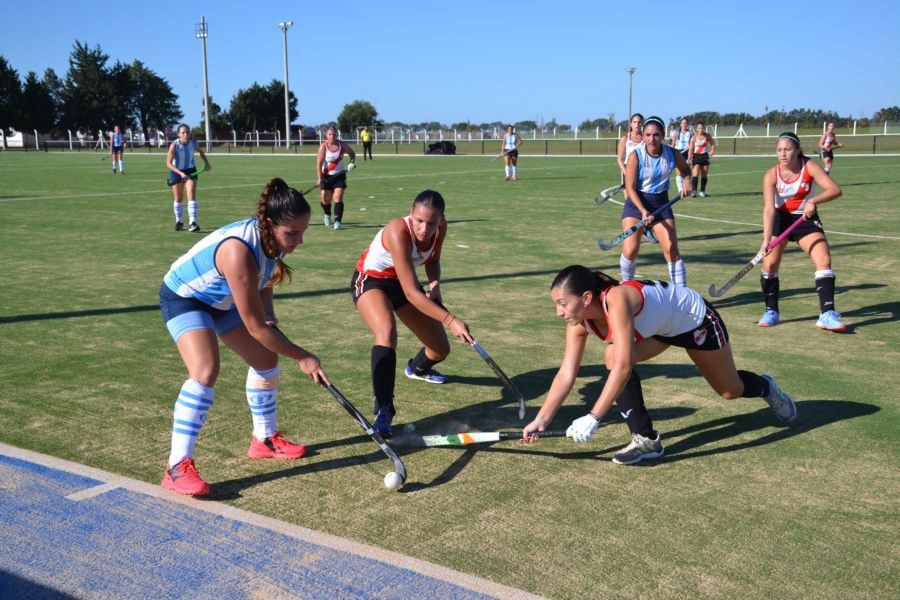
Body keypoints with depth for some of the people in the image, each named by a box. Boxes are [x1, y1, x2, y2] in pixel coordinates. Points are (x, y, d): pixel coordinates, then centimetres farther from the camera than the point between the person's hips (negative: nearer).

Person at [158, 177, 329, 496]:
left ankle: (265, 439, 29)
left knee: (266, 357, 10)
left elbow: (262, 281, 9)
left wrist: (269, 315, -10)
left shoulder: (273, 237, -15)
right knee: (206, 369, -28)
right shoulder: (239, 252, -40)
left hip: (222, 300, 9)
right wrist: (302, 357, -24)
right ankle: (177, 467, -22)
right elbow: (255, 328, -33)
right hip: (183, 297, -8)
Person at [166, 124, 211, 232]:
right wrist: (181, 173, -37)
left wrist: (206, 162, 0)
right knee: (178, 199, 10)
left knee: (192, 195, -15)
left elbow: (200, 151, 10)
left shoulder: (193, 142, -15)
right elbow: (168, 163, -26)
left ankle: (192, 223, -20)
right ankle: (179, 222, 30)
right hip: (176, 171, -1)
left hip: (191, 171, 1)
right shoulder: (174, 145, -25)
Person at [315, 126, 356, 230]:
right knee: (326, 200, 4)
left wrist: (352, 163, -7)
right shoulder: (323, 147, -12)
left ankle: (337, 221, -12)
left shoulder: (342, 145, -5)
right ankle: (327, 215, 36)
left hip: (340, 175, 1)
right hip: (326, 176, -1)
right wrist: (319, 178, -23)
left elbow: (352, 153, 13)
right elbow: (319, 163, -15)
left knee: (338, 198, -11)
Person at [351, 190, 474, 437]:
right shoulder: (398, 233, -38)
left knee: (441, 349, 8)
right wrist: (450, 319, -47)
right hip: (370, 280, -6)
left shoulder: (440, 228, -18)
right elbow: (411, 293, -41)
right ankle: (383, 410, -34)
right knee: (387, 331, -38)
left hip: (401, 281, 6)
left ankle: (417, 368, 46)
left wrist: (435, 284, -15)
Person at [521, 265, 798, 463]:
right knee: (614, 357, -24)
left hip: (696, 319, -6)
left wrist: (593, 418, -51)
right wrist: (541, 420, -24)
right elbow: (566, 374, -18)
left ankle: (766, 387, 51)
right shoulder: (579, 322, -20)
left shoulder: (616, 300, -43)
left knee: (731, 390, 13)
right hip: (659, 327, 6)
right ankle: (645, 439, -13)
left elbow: (623, 368, -49)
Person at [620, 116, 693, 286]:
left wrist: (686, 180, -7)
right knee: (630, 250, -12)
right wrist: (643, 211, -26)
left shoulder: (672, 154, -7)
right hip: (636, 202, -2)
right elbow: (630, 188, -15)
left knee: (671, 249, -5)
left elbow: (685, 169, 16)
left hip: (661, 203, 2)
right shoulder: (636, 156, -15)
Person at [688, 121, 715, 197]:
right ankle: (694, 191, -20)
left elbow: (713, 143, 16)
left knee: (704, 175, 6)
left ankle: (702, 191, 17)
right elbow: (691, 149, -10)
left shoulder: (707, 136, 0)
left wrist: (712, 151, -1)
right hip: (696, 156, -3)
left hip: (705, 156, 3)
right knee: (695, 174, -17)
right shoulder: (694, 137, -9)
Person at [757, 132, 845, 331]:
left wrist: (813, 201, -44)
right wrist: (766, 239, -37)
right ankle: (771, 311, 13)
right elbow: (769, 208, -26)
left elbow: (835, 189, -26)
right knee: (769, 264, -7)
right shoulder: (771, 175, -17)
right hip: (780, 219, 0)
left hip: (806, 219, 0)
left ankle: (827, 314, -12)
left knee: (824, 260, -15)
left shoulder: (809, 167, -17)